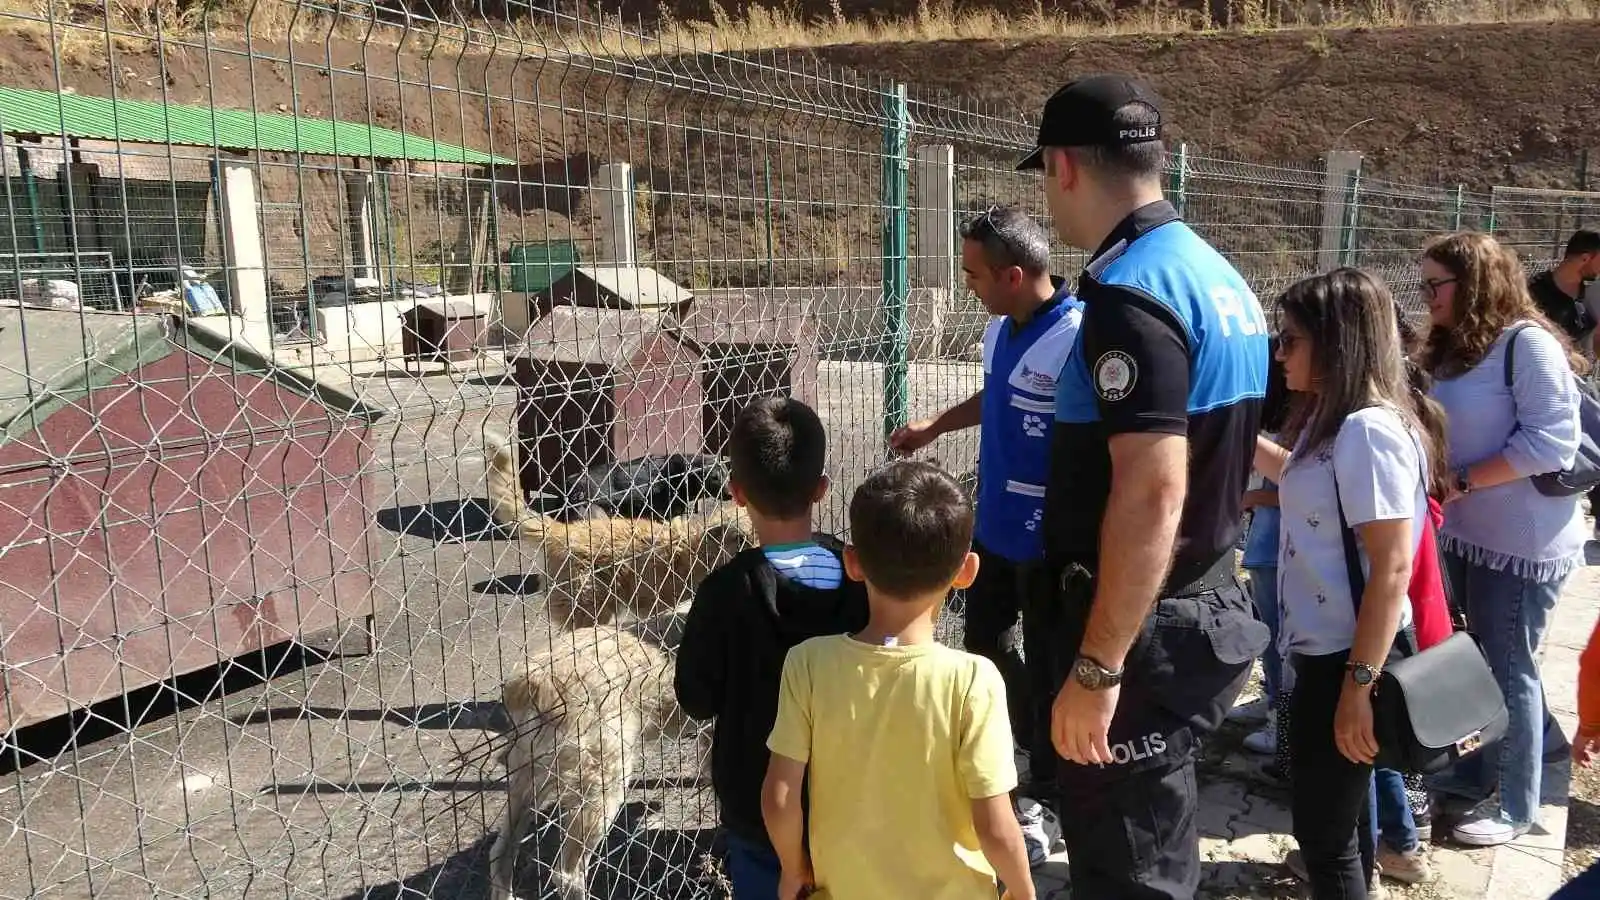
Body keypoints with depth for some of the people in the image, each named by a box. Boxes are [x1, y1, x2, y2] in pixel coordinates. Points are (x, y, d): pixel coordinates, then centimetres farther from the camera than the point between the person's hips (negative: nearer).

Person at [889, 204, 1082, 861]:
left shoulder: (1079, 337, -25)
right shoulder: (999, 330, 2)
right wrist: (934, 427, 29)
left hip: (1049, 540, -8)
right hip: (995, 525, 9)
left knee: (1045, 666, 8)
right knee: (983, 645, 21)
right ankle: (1039, 747, 45)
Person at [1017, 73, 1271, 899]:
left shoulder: (1128, 289, -21)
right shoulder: (1220, 276, 10)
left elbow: (1151, 493, -28)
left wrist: (1096, 666, -24)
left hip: (1147, 631, -9)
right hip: (1208, 609, 10)